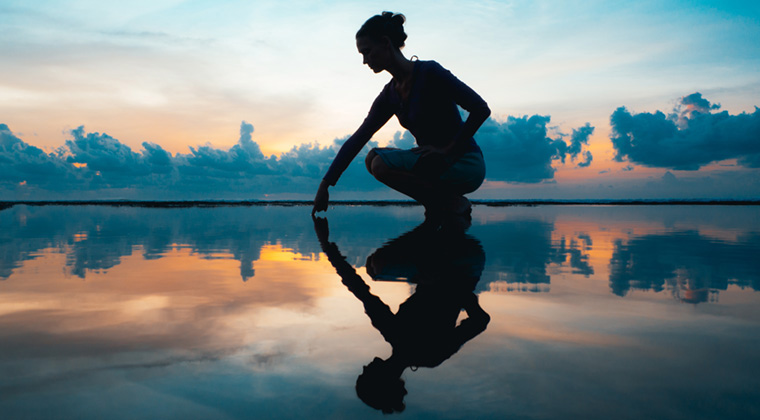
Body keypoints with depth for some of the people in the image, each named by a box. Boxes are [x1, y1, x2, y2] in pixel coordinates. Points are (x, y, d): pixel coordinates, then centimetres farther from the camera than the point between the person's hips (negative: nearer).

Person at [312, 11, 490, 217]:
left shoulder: (429, 72, -15)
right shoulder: (389, 96, 8)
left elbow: (481, 109, -18)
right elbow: (356, 141, 7)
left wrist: (449, 149, -17)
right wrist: (325, 185, 5)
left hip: (467, 165, -8)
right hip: (438, 162, 8)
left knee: (382, 165, -20)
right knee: (372, 158, 5)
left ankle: (454, 204, -10)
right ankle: (438, 202, 3)